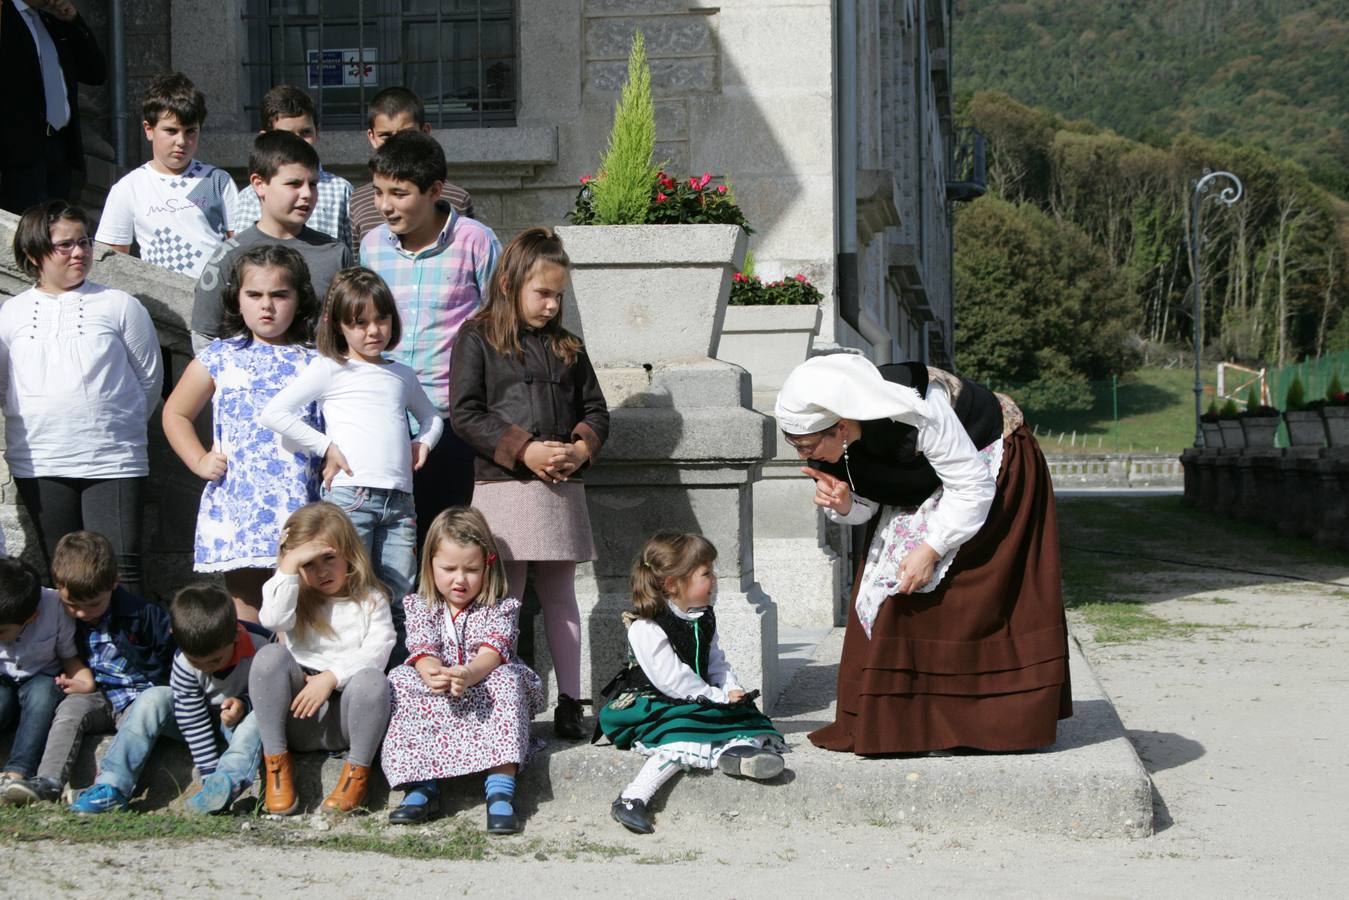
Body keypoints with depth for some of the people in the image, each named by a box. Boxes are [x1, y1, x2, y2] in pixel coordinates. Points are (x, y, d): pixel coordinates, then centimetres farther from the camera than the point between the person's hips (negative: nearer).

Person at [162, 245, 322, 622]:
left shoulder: (314, 363, 6)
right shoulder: (220, 358, 7)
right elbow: (175, 413, 17)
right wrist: (199, 461, 6)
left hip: (298, 509, -1)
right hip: (235, 510, 1)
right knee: (246, 613, 7)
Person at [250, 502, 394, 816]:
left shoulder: (371, 599, 8)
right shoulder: (297, 596, 12)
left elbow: (376, 652, -7)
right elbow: (274, 620, -13)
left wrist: (331, 677, -19)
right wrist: (289, 565, -15)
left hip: (348, 710, -2)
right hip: (299, 708, 2)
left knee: (371, 679, -35)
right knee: (271, 655, -26)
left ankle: (357, 772, -18)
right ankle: (276, 762, -20)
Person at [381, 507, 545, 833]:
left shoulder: (501, 607, -1)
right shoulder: (420, 606, 6)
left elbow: (492, 652, -19)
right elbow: (423, 650, -11)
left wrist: (468, 675, -44)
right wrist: (433, 674, -37)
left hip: (486, 689, -2)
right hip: (434, 699, 2)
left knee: (507, 679, -33)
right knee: (400, 681, -25)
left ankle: (501, 787, -44)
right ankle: (420, 784, -32)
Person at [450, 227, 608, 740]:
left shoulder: (566, 347, 14)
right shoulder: (478, 340, -1)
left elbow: (595, 408, 16)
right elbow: (465, 414, -8)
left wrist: (582, 448, -6)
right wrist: (525, 451, -16)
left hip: (562, 488, 4)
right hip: (503, 487, -4)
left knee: (560, 596, 9)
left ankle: (569, 704, 13)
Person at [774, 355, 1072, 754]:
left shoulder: (916, 413, -39)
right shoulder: (829, 438, -18)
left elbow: (972, 487, -29)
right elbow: (867, 506, -6)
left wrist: (931, 549, -31)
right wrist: (843, 503, -29)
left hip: (992, 466, -7)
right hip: (923, 486, 7)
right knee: (893, 590, -3)